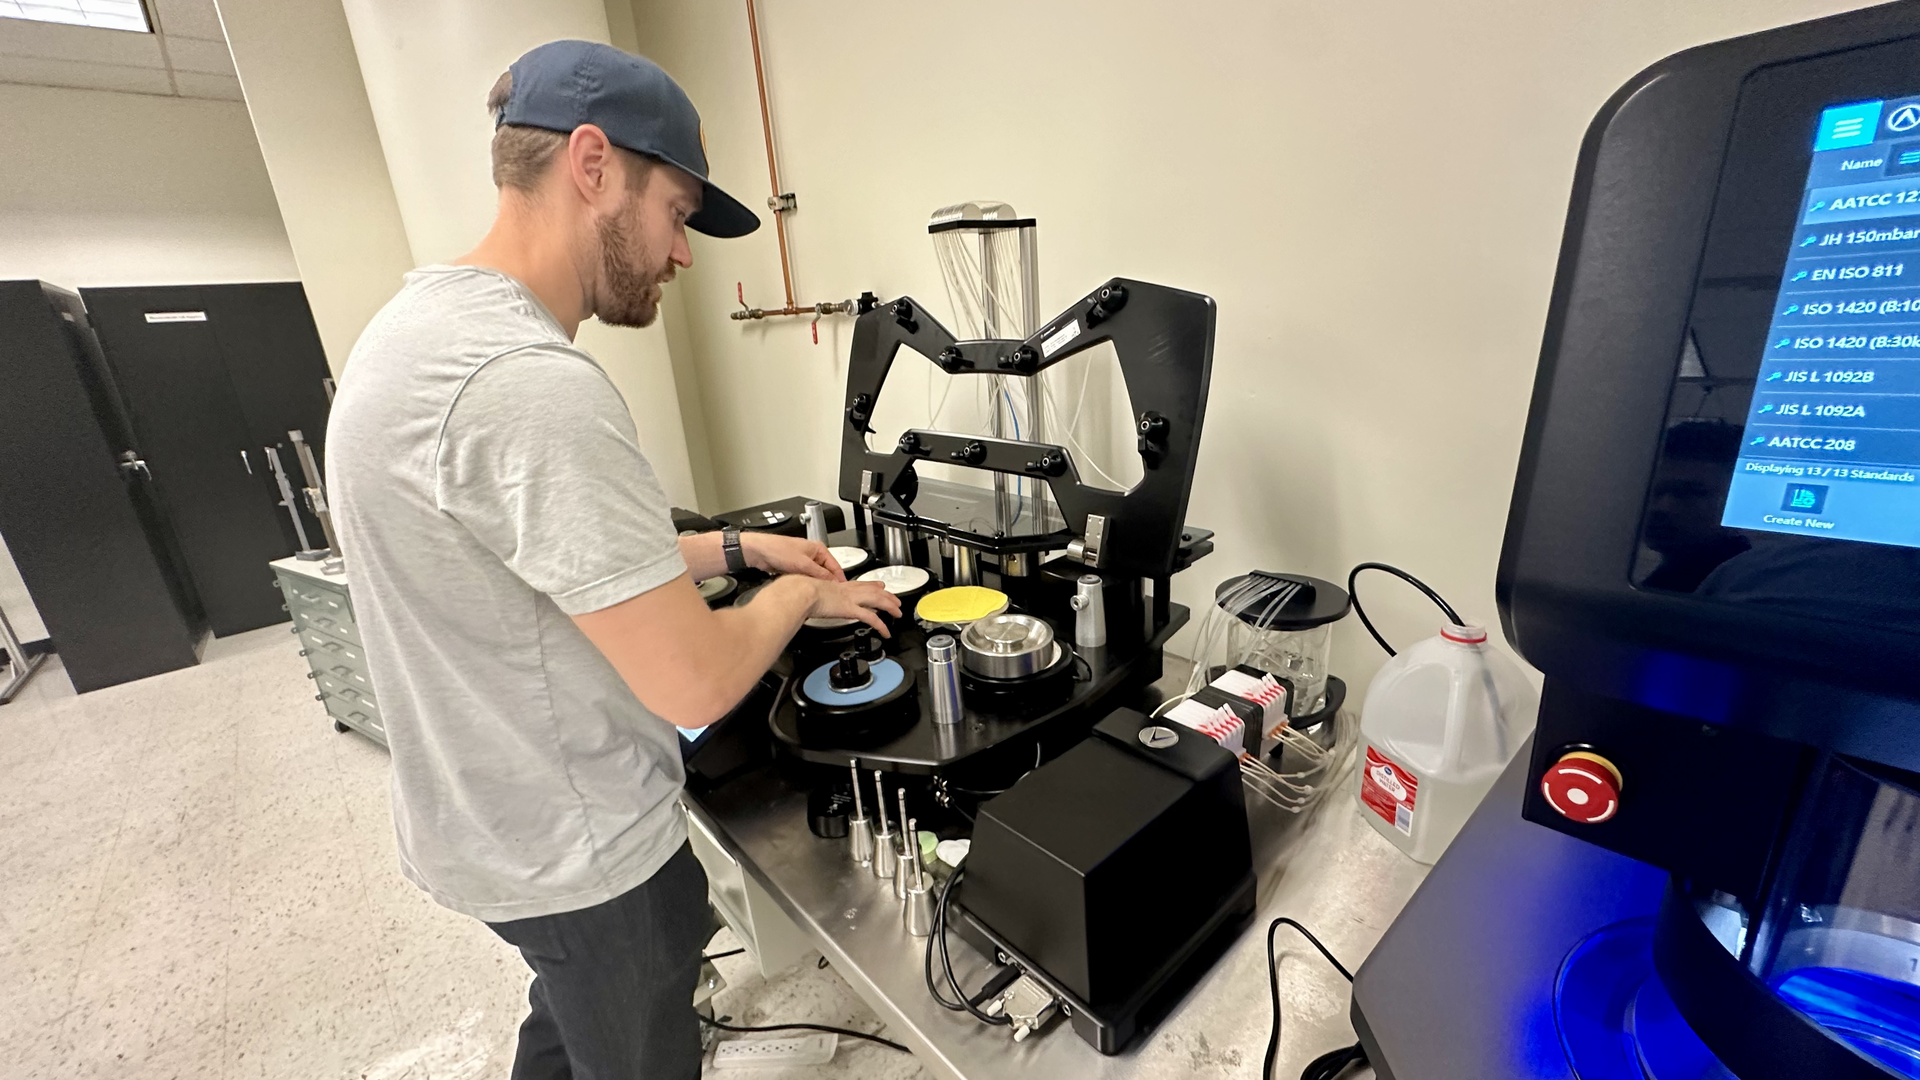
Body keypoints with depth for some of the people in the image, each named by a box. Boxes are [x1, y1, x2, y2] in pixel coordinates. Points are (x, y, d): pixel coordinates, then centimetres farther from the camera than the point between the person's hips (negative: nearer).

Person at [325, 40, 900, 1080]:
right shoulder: (530, 381, -31)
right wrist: (797, 596, -11)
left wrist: (737, 546, 6)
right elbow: (695, 683, -30)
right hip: (579, 856, -9)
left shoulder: (423, 319, 4)